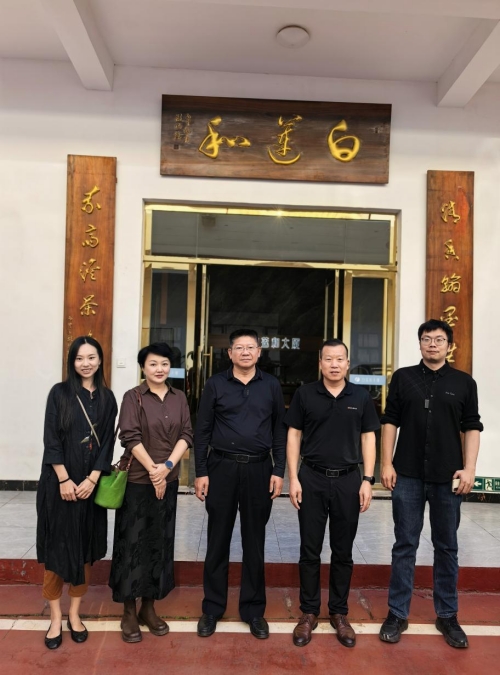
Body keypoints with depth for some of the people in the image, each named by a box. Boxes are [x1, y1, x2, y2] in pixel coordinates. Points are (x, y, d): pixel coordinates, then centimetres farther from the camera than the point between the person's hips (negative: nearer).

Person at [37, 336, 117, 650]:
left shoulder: (107, 398, 4)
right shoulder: (60, 393, -3)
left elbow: (108, 442, 1)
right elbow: (51, 439, -7)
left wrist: (92, 479, -10)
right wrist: (64, 479, -13)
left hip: (91, 483, 2)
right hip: (59, 482, -2)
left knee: (85, 548, 9)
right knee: (56, 546, 4)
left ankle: (75, 613, 24)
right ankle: (56, 617, 18)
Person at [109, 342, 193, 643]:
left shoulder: (179, 398, 6)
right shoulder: (133, 397, -5)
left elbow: (187, 434, 0)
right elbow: (130, 437, -11)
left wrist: (167, 466, -13)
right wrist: (153, 470, -15)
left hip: (169, 480, 4)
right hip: (137, 479, -4)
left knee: (160, 542, 11)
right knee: (133, 542, 3)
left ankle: (149, 607, 26)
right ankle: (129, 612, 19)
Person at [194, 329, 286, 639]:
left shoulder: (271, 385, 3)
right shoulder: (216, 384, 0)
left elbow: (280, 430, 5)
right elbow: (202, 430, 1)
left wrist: (279, 471, -1)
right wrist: (201, 472, -4)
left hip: (258, 470, 1)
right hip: (221, 467, 0)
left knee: (254, 542, 11)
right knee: (218, 541, 9)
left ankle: (254, 610, 25)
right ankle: (212, 608, 25)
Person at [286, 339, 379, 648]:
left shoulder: (362, 397, 2)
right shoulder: (305, 394, -1)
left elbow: (368, 439, 5)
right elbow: (293, 437, 1)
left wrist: (367, 480, -3)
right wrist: (293, 478, -5)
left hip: (348, 480, 1)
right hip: (312, 479, -1)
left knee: (343, 552, 12)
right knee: (310, 550, 8)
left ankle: (339, 613, 27)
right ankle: (309, 612, 23)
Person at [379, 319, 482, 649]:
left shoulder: (464, 383, 4)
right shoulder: (403, 377, 4)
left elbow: (472, 428, 4)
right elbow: (390, 422, 4)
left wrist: (469, 468, -6)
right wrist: (387, 463, -2)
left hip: (447, 477, 0)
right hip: (408, 475, 0)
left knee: (447, 547, 12)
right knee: (405, 545, 8)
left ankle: (447, 615, 27)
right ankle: (398, 613, 19)